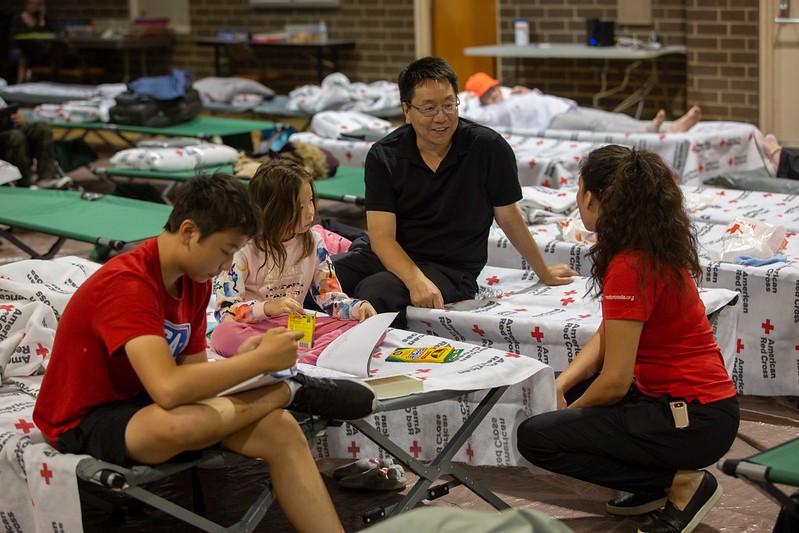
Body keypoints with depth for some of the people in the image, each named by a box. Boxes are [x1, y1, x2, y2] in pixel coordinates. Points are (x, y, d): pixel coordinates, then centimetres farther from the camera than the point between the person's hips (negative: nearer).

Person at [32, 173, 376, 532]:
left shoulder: (196, 280, 2)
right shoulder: (127, 284, -26)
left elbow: (191, 371, 2)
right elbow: (169, 388, -37)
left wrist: (241, 361, -19)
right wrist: (261, 361, -28)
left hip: (142, 403, 8)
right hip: (85, 422, -8)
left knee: (280, 429, -14)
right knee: (185, 422, -39)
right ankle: (292, 391, -14)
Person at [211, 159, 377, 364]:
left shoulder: (314, 242, 5)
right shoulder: (243, 248, -8)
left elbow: (329, 295, 5)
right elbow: (226, 310, -11)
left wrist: (357, 308, -16)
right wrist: (267, 307, -27)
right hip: (256, 328, -4)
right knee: (224, 335, -39)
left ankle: (303, 362, -40)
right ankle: (317, 354, -40)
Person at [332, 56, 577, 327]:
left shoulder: (489, 148, -7)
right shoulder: (383, 155, -4)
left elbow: (508, 216, 7)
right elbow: (382, 235, -10)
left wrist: (544, 272, 17)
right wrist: (416, 281, -28)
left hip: (451, 269, -3)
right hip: (390, 257, 3)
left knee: (374, 292, -33)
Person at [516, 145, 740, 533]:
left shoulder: (629, 268, -22)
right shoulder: (654, 248, 7)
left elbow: (614, 383, -20)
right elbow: (608, 336, 12)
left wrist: (571, 409, -1)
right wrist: (561, 387, 0)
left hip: (694, 421, -10)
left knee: (535, 437, -8)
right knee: (573, 390, 26)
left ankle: (681, 483, -5)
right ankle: (655, 483, 14)